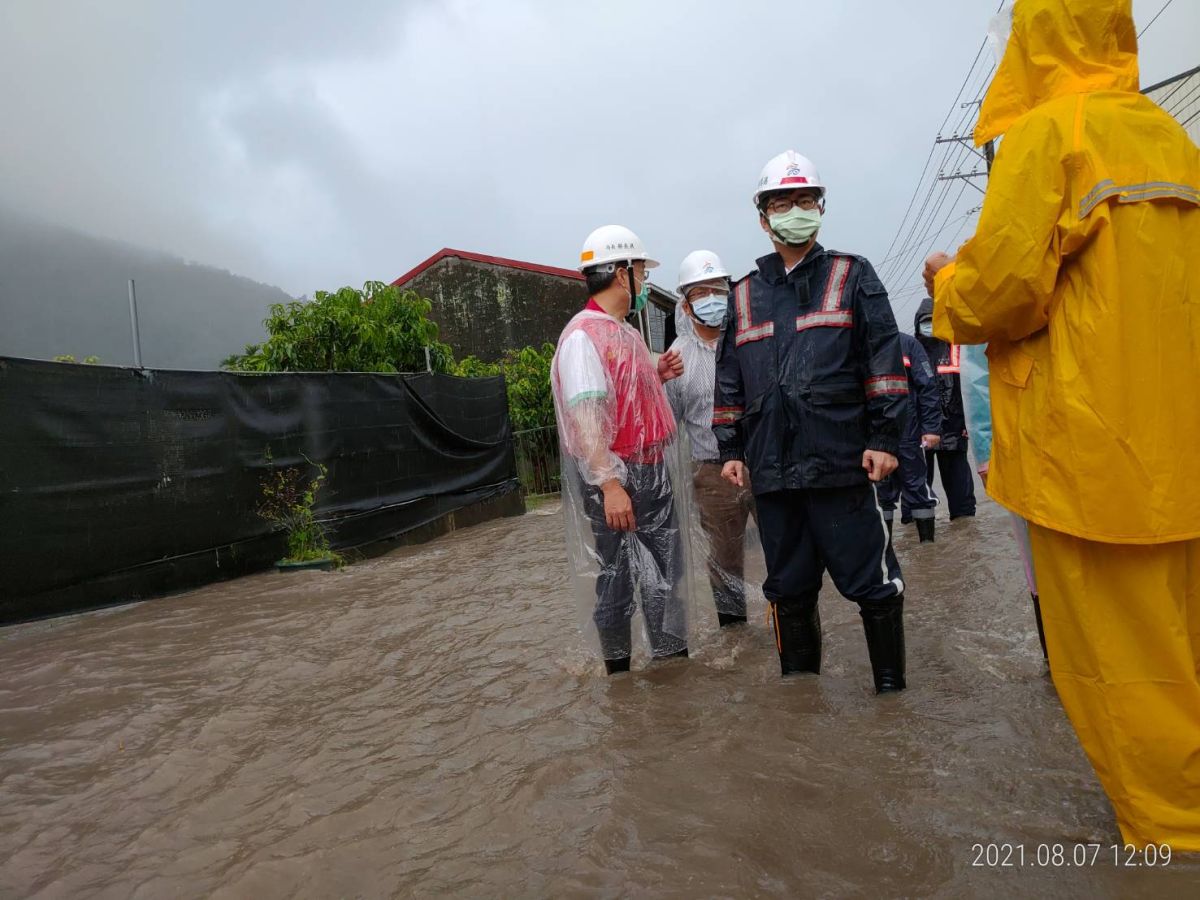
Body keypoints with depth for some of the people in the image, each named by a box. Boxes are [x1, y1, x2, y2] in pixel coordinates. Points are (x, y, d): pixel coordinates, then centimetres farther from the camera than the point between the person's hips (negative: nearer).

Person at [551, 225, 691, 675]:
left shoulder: (627, 332, 15)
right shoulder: (583, 335, -15)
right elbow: (586, 415, -23)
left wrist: (658, 375, 7)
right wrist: (610, 485, -27)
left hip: (653, 472, 9)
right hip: (616, 474, -9)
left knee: (666, 572, 15)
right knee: (615, 577, 3)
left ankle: (673, 657, 28)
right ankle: (618, 668, 17)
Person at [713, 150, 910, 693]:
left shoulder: (852, 277, 8)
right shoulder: (744, 297, 16)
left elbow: (885, 362, 0)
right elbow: (728, 383, 17)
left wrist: (884, 438, -8)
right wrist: (730, 449, 11)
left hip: (841, 463, -3)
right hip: (773, 469, 4)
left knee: (872, 582, 1)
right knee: (789, 589, 13)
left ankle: (891, 689, 18)